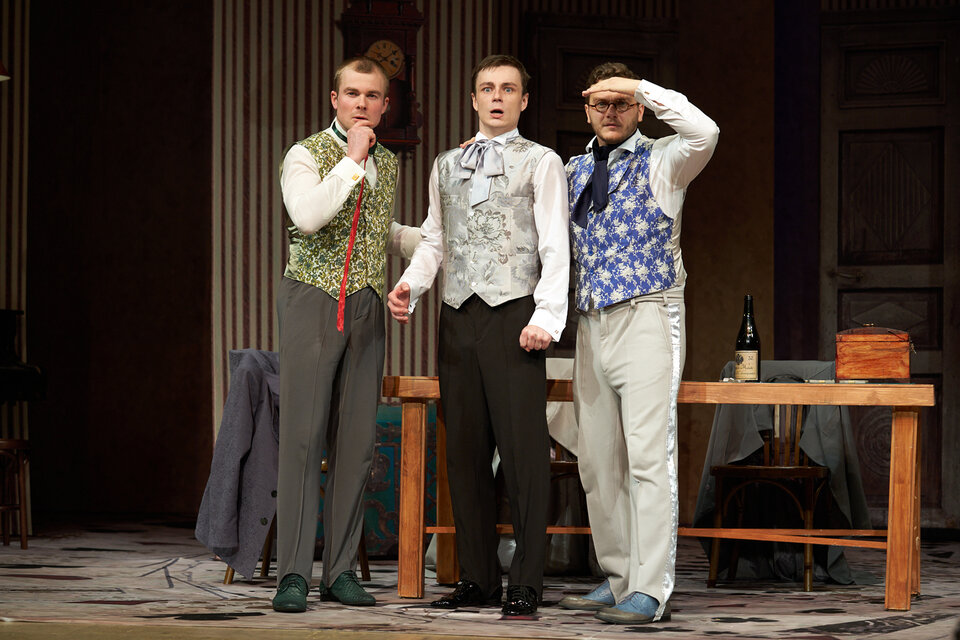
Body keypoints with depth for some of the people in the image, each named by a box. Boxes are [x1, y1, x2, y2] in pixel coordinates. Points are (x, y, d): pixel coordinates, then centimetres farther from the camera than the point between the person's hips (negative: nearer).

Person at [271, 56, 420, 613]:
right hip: (314, 299, -5)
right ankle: (294, 573, -8)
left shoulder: (389, 165, 16)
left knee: (357, 440, 3)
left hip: (368, 309, 5)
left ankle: (342, 570, 8)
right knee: (303, 436, -9)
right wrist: (352, 159, -17)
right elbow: (307, 216, -22)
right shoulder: (307, 155, -3)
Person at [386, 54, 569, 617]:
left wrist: (547, 317, -14)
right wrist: (411, 285, 3)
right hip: (458, 317, 5)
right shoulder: (447, 165, 19)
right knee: (465, 450, 5)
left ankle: (526, 584, -7)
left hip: (514, 315, -5)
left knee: (524, 450, -8)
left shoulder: (540, 163, 5)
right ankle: (478, 577, 11)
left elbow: (555, 247, -2)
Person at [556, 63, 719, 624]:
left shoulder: (661, 163, -2)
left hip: (647, 319, -6)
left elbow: (703, 133, -23)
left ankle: (651, 590, -13)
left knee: (649, 456, -12)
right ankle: (618, 579, 17)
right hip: (592, 323, 6)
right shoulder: (576, 171, 16)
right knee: (598, 461, 8)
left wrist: (642, 87, -17)